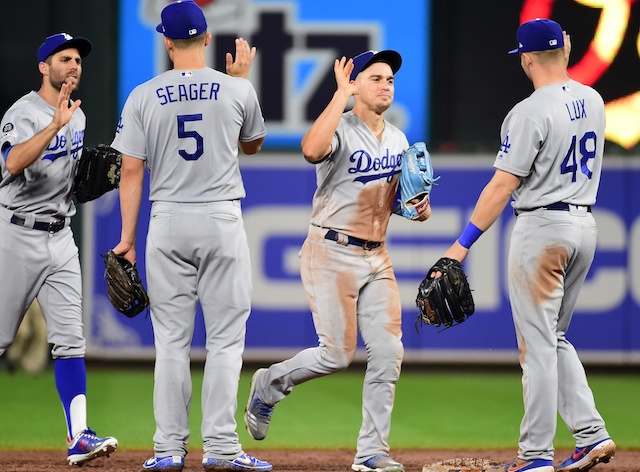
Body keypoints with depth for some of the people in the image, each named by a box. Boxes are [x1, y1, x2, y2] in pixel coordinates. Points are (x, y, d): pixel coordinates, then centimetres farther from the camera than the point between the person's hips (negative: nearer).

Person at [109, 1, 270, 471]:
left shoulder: (144, 96, -1)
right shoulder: (237, 90, -1)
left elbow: (131, 171, -1)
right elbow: (253, 144, 18)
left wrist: (127, 237, 4)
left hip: (168, 224, 1)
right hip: (223, 221, -1)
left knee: (171, 339, 5)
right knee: (225, 336, 2)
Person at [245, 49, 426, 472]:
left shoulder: (398, 140, 12)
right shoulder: (339, 130, -12)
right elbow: (312, 150, -36)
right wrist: (342, 94, -30)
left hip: (376, 255, 7)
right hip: (332, 252, -7)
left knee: (388, 352, -3)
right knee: (338, 354, -8)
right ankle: (269, 385, 20)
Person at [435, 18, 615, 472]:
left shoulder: (530, 112, -17)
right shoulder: (592, 101, 5)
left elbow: (503, 185, -19)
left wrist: (464, 242, -17)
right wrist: (562, 55, 25)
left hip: (541, 226, -8)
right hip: (585, 223, 8)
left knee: (538, 344, -3)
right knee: (555, 338, 19)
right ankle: (592, 434, 9)